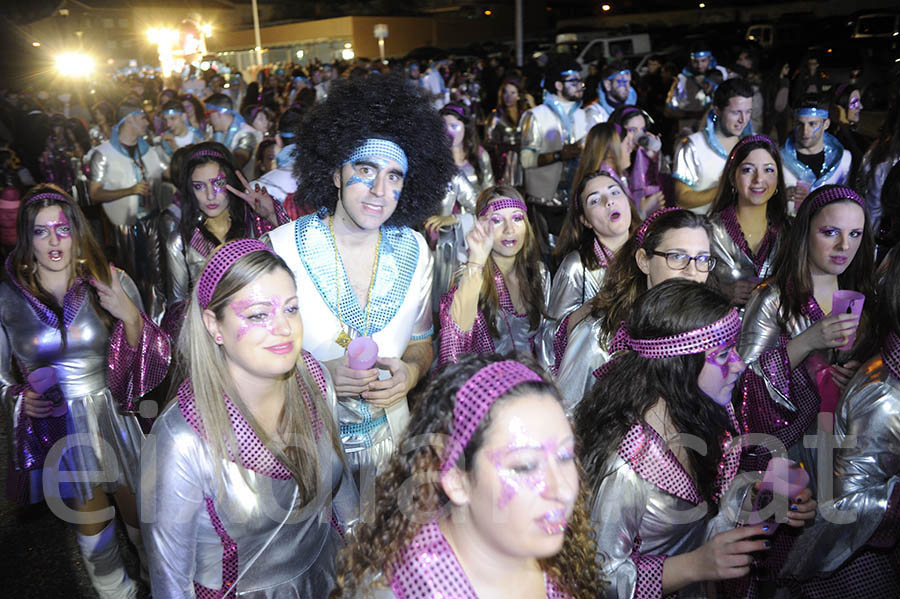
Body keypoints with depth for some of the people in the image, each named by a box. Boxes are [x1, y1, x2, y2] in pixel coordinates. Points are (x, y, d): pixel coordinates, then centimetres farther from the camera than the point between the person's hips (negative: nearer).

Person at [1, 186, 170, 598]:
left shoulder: (113, 283, -7)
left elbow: (149, 363, -3)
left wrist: (131, 317, -20)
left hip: (115, 421, 0)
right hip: (54, 431, 1)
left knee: (142, 519, 13)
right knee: (92, 529, 17)